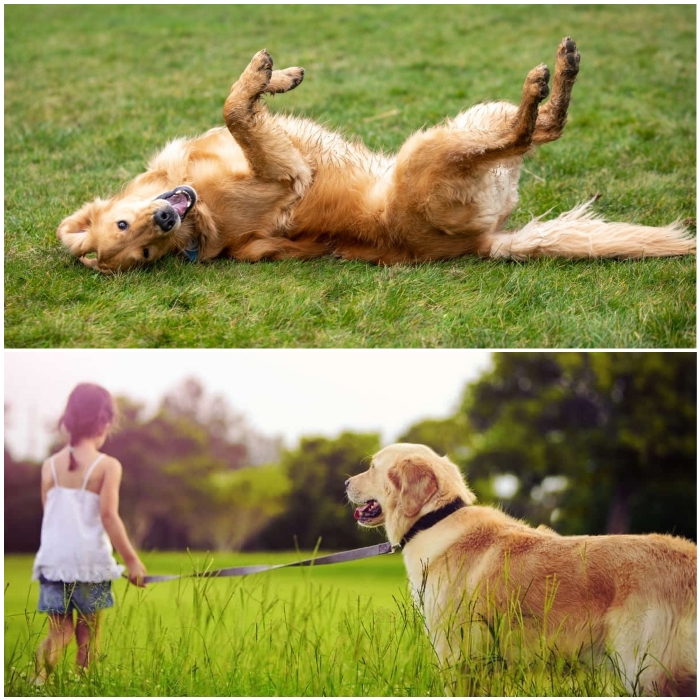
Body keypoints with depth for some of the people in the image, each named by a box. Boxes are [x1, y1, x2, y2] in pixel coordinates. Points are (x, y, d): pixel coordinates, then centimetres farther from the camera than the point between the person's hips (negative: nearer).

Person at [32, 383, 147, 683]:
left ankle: (41, 668, -18)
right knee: (87, 634, 10)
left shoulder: (50, 465, 5)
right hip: (90, 560, -3)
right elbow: (108, 517, -12)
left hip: (53, 559, 3)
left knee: (59, 632, 9)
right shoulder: (107, 466, -8)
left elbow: (49, 515, 9)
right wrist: (132, 560, -7)